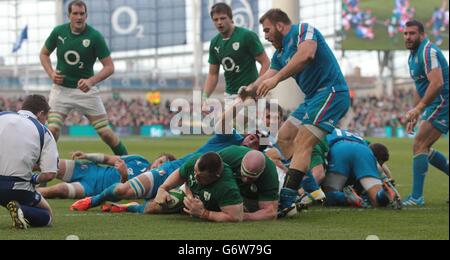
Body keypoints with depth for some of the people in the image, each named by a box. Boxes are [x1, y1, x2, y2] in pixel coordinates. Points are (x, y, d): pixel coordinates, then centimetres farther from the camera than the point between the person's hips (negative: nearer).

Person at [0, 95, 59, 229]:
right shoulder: (44, 133, 5)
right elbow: (49, 174, -5)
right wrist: (35, 180, 17)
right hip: (16, 188, -2)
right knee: (46, 216, 19)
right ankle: (21, 210, -12)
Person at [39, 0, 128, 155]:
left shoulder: (95, 36, -12)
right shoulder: (59, 32, -5)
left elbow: (109, 67, -11)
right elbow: (44, 54, 13)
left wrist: (91, 81, -26)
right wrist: (51, 73, -5)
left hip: (86, 90, -1)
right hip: (61, 89, 1)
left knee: (105, 132, -2)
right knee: (53, 129, -13)